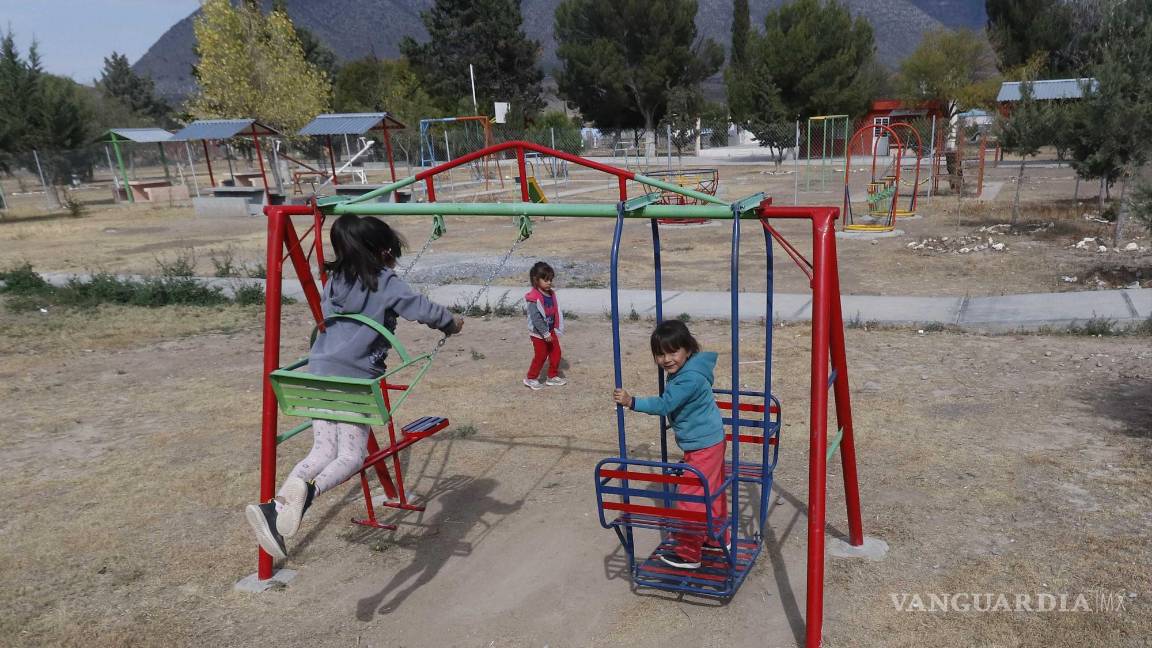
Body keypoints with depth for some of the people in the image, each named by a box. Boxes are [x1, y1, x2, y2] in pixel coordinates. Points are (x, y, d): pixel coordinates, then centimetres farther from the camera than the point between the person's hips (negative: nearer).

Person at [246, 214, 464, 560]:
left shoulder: (335, 280, 16)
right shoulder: (387, 283, -2)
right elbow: (423, 309, -6)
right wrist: (451, 321, 13)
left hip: (320, 373, 6)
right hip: (354, 378, -6)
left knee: (323, 451, 7)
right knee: (351, 456, -2)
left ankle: (274, 506, -12)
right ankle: (308, 491, -31)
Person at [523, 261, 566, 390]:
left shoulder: (551, 294, 4)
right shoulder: (534, 298, -22)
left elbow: (556, 313, 11)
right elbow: (536, 318, -25)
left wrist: (557, 329, 10)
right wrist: (545, 333, -24)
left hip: (550, 331, 8)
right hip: (538, 333, -8)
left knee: (556, 352, 10)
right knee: (540, 356, 0)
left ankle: (553, 376, 25)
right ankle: (531, 379, 17)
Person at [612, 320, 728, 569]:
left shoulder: (690, 378, -26)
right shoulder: (685, 372, 5)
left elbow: (664, 405, -29)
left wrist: (632, 402, -29)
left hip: (702, 447, -10)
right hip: (710, 442, 10)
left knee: (690, 496, -3)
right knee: (712, 493, 22)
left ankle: (688, 553, 9)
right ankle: (718, 538, 38)